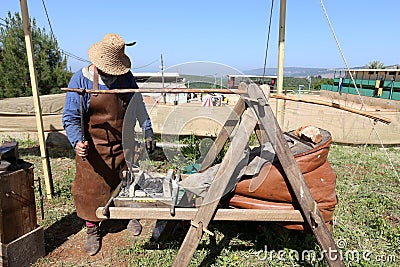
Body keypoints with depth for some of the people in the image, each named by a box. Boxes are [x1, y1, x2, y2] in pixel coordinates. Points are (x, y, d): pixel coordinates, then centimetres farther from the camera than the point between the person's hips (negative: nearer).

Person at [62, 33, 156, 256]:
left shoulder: (125, 76, -4)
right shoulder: (81, 79, -12)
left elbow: (138, 105, 7)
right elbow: (71, 117, -9)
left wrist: (148, 132, 8)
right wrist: (77, 141, -25)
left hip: (123, 144, 2)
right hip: (93, 148, -2)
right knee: (92, 188, 7)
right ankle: (93, 231, 30)